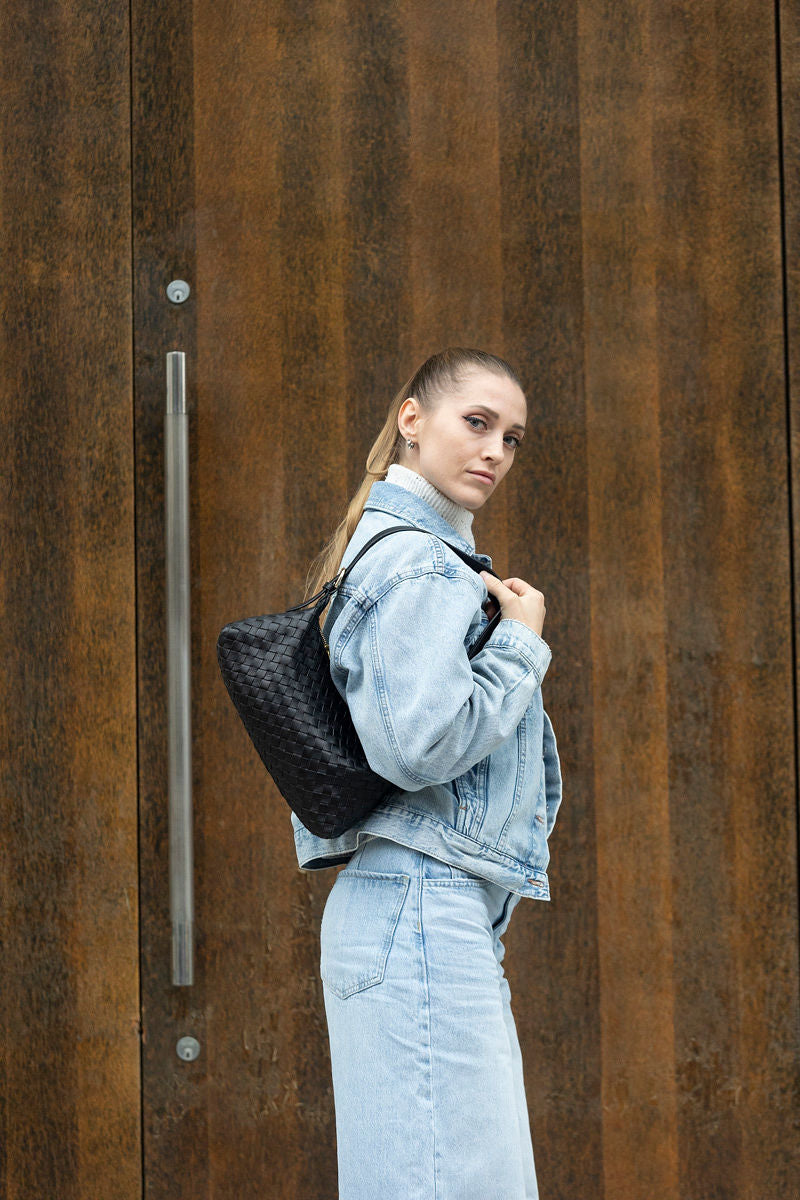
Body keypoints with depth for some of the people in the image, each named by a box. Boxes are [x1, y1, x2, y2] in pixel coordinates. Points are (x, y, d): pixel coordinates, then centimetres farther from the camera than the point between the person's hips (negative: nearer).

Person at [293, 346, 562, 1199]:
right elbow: (421, 742, -21)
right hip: (424, 909, -11)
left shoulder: (430, 555, 22)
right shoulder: (415, 562, -10)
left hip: (446, 914, 11)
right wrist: (521, 644, -9)